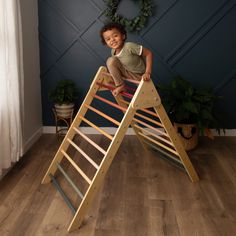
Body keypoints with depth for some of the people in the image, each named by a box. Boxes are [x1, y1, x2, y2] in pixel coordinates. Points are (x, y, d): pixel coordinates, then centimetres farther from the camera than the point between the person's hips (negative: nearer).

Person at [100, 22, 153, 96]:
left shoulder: (129, 46, -29)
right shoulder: (113, 52, -7)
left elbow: (148, 53, -26)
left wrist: (148, 72, -32)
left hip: (139, 76, -4)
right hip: (128, 73, 5)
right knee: (111, 61, -17)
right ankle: (120, 85, -7)